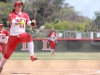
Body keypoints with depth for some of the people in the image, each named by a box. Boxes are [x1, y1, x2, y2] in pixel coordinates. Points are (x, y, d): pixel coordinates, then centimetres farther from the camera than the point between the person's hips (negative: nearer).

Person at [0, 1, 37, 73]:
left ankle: (32, 55, -35)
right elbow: (13, 22, -24)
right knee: (9, 52, 1)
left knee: (29, 37, -31)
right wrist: (19, 22, -47)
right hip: (13, 36, -2)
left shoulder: (25, 15, 10)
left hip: (22, 34, 3)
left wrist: (32, 23, -29)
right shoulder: (12, 15, -3)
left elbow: (29, 23, -5)